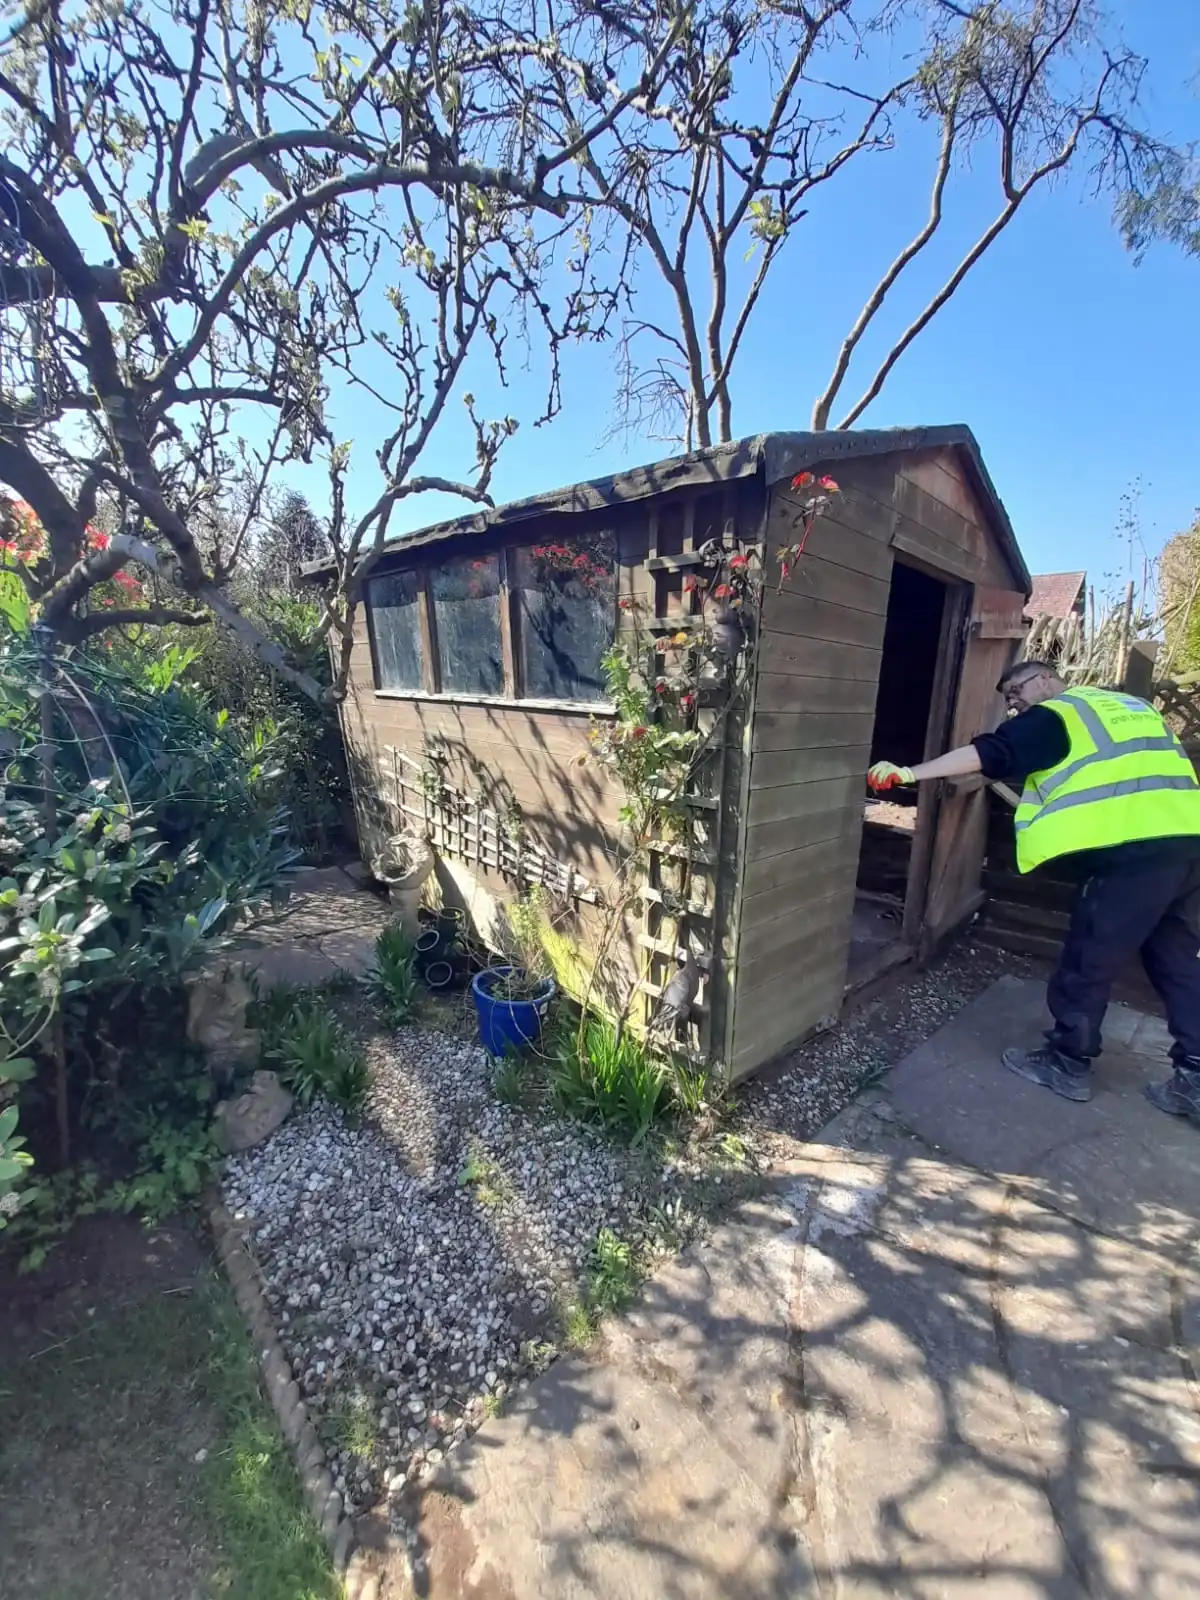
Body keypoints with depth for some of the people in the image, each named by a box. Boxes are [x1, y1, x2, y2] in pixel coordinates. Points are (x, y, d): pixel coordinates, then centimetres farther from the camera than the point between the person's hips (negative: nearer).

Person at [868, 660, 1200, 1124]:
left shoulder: (1053, 715, 0)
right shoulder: (1131, 705, 26)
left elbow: (988, 754, -13)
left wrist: (909, 774, -16)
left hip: (1132, 851, -9)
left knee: (1087, 961, 4)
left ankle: (1068, 1064, 18)